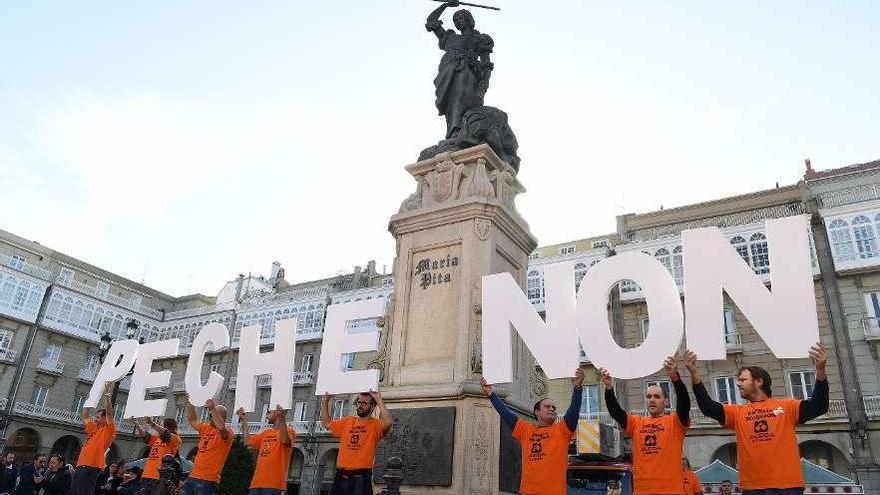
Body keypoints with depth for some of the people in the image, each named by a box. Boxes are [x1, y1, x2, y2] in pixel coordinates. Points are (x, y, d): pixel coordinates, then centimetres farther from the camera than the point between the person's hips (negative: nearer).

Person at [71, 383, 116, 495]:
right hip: (80, 467, 9)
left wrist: (107, 394, -10)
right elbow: (84, 416, 33)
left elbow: (109, 412, -12)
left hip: (91, 468, -9)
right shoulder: (93, 428, 23)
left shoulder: (108, 430, 0)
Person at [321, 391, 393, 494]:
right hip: (341, 477, 5)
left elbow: (388, 422, -24)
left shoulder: (375, 424, -3)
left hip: (361, 478, -5)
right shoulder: (347, 421, 15)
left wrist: (379, 400, -21)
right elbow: (326, 423, 21)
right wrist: (326, 401, 13)